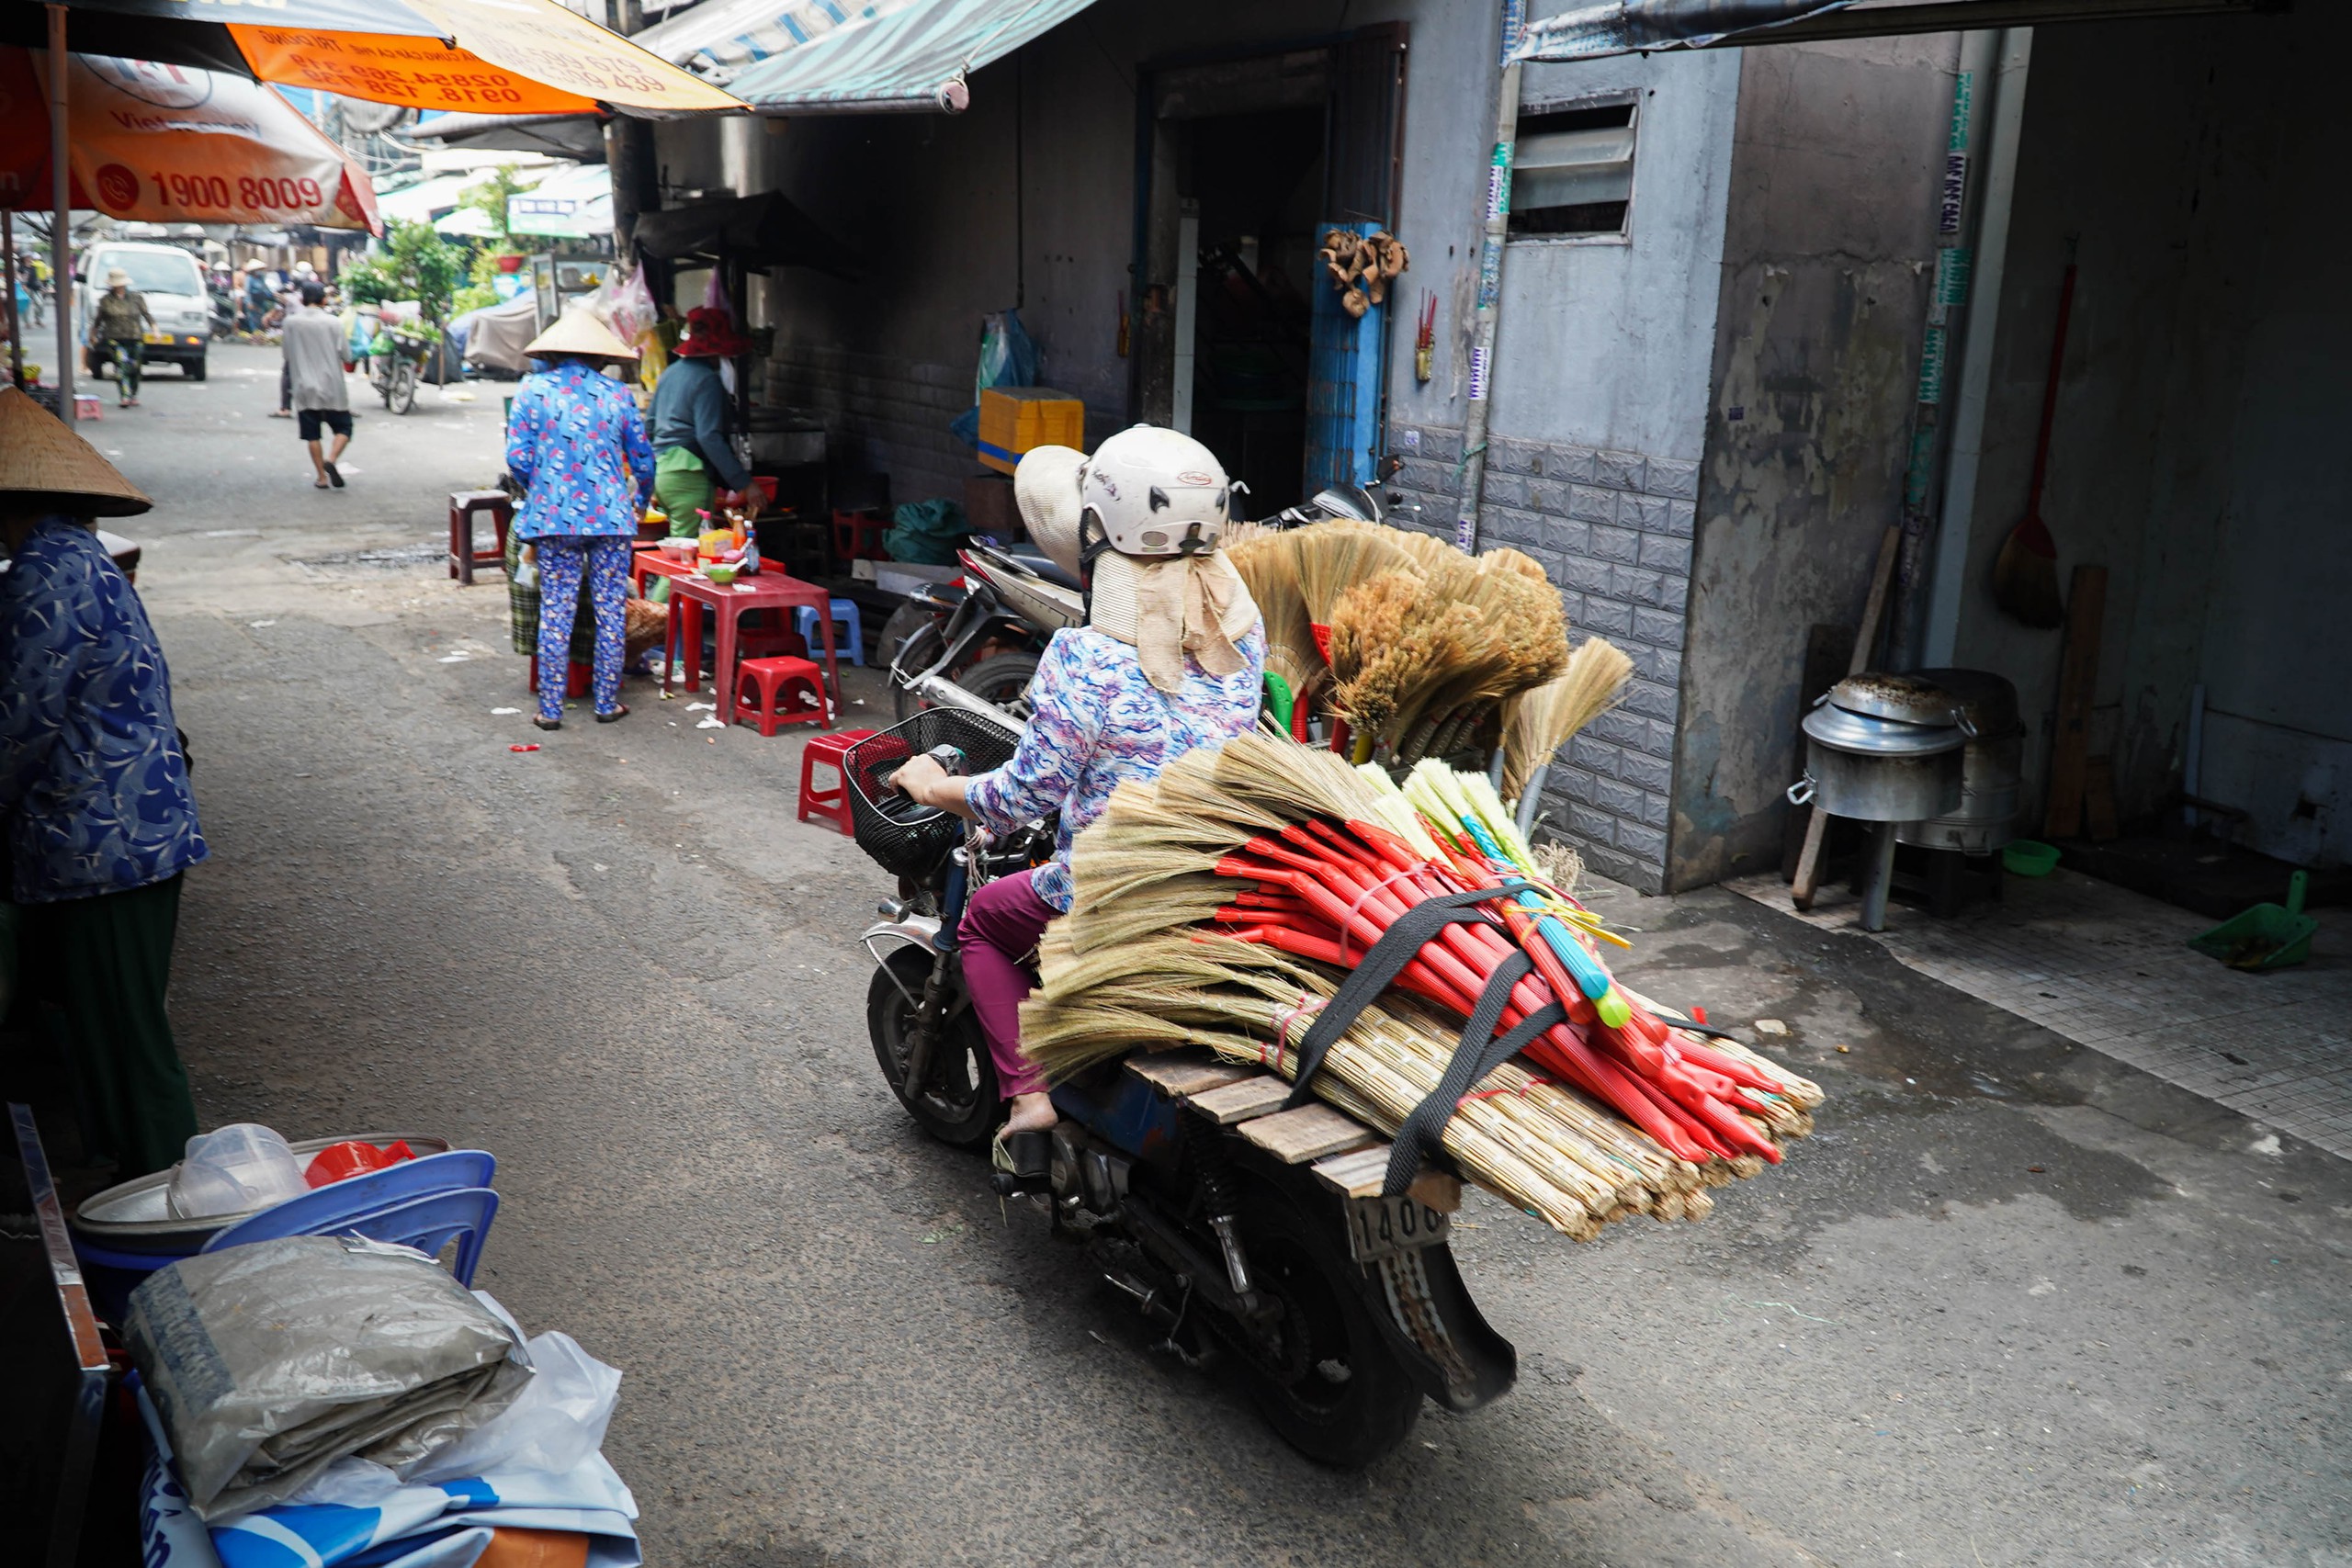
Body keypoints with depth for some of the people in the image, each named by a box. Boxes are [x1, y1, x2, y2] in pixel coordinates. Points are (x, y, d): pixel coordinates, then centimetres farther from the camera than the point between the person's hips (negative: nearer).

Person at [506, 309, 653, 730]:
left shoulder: (533, 390, 2)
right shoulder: (616, 393, 3)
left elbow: (517, 457, -3)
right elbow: (643, 461, 7)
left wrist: (537, 494, 17)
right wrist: (639, 502, 25)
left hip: (553, 517, 0)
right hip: (611, 516, 0)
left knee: (556, 611, 5)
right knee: (611, 611, 7)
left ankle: (550, 708, 8)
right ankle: (607, 703, 13)